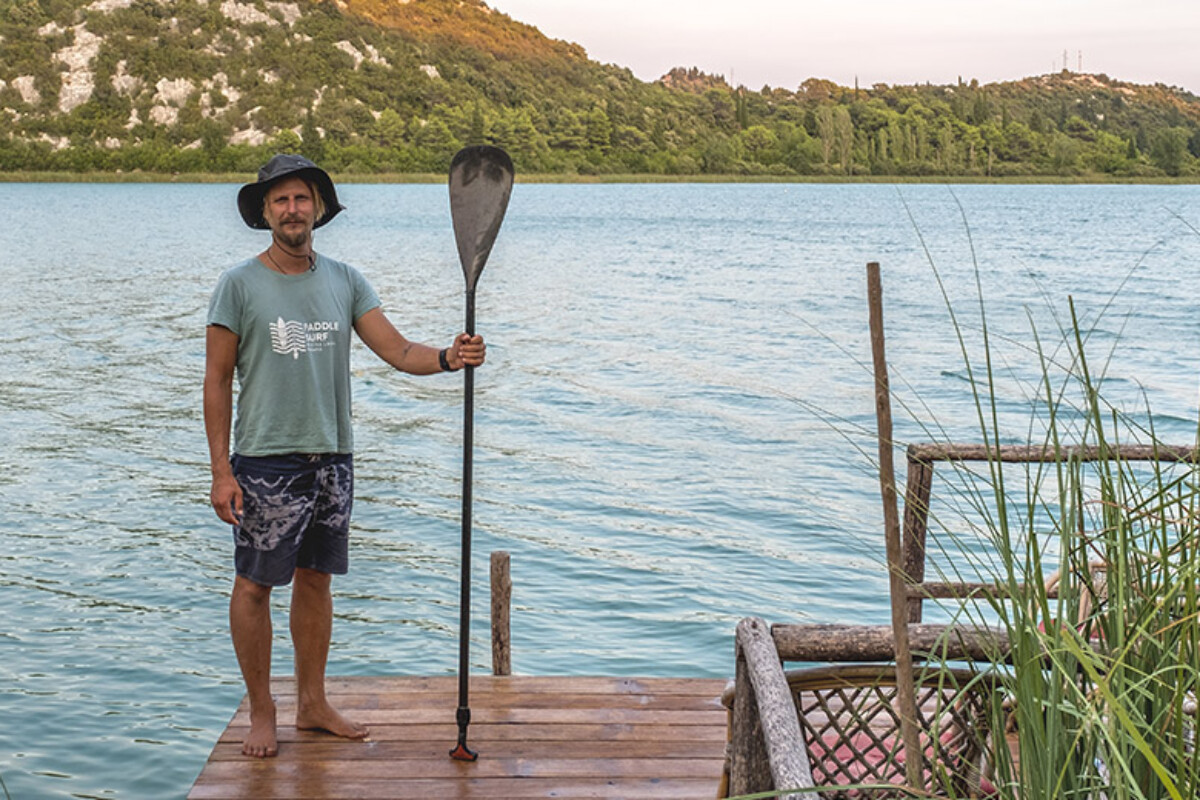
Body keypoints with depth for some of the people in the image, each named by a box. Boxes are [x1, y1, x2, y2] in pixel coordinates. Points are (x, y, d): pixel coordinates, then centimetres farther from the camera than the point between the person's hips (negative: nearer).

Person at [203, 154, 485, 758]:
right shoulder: (240, 285, -4)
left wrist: (448, 358, -22)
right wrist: (220, 471, -10)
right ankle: (261, 712, 18)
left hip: (332, 459, 4)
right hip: (266, 463, -4)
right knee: (255, 584, 3)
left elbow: (399, 352, -1)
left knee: (316, 580, 13)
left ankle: (312, 704, 26)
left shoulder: (344, 280, 6)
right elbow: (217, 381, -4)